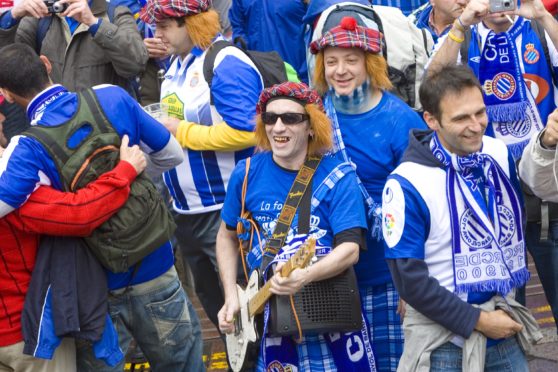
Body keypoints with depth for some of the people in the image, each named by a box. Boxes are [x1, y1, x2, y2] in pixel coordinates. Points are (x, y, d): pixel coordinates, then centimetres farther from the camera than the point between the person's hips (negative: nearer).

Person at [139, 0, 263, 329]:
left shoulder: (227, 64, -18)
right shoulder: (178, 64, 10)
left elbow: (244, 131, -28)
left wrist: (181, 131, -20)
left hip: (225, 211, -9)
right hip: (187, 209, 10)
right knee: (212, 300, 20)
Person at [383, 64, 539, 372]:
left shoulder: (500, 155, 2)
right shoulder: (406, 185, -17)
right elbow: (409, 278, -16)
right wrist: (476, 321, -15)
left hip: (505, 334, 5)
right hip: (445, 345, -5)